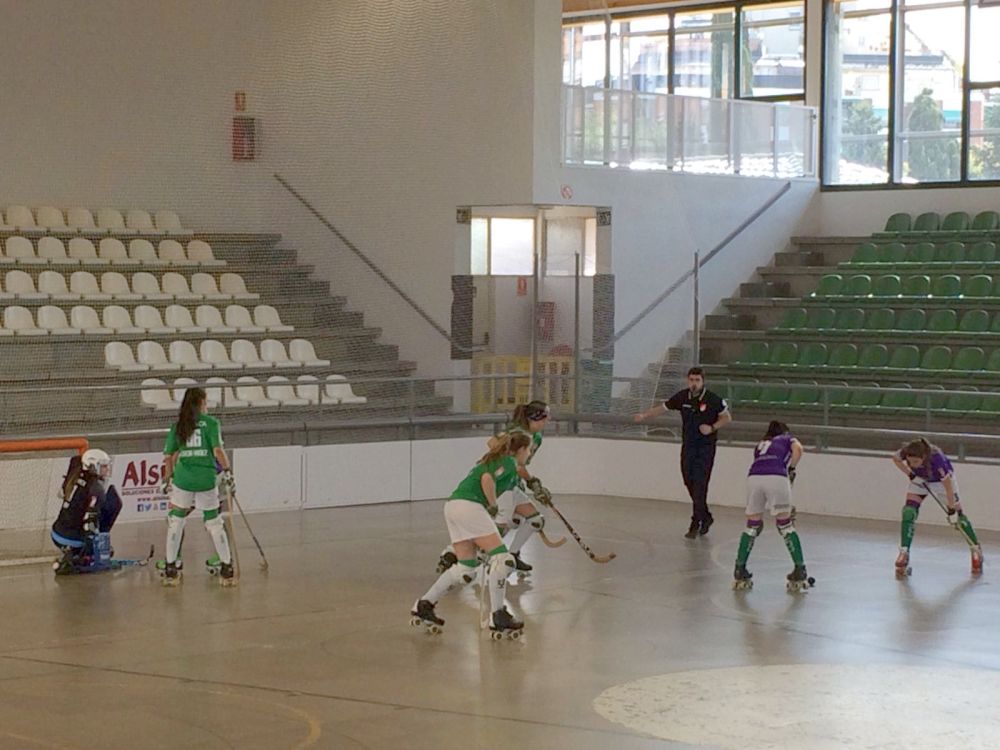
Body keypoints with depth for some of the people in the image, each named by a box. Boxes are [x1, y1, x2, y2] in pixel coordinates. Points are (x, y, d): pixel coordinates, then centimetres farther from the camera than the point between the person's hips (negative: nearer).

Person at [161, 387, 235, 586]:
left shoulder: (178, 425, 10)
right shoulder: (211, 422, 2)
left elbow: (168, 456, 10)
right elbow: (218, 450, -9)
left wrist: (167, 479, 19)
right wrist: (227, 472, -3)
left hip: (182, 479, 2)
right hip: (206, 479, -1)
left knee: (175, 521, 12)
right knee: (214, 523, 8)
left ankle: (170, 570, 12)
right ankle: (226, 569, 9)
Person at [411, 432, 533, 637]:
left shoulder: (497, 459, 28)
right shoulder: (509, 462, 0)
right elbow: (487, 479, -15)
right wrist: (493, 507, -5)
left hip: (453, 505, 10)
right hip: (469, 505, -10)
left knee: (465, 569, 12)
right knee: (501, 558, -10)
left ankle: (423, 605, 14)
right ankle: (497, 617, -13)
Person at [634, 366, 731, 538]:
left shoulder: (713, 400, -12)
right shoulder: (682, 397, -2)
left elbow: (727, 417, -2)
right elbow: (663, 408, 12)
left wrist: (712, 428, -17)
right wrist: (644, 415, 4)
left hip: (706, 446, -5)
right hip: (688, 445, 5)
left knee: (700, 485, -13)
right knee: (689, 483, 6)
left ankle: (695, 524, -11)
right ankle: (706, 517, 26)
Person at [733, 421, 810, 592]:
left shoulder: (760, 445, 38)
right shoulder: (788, 439, 28)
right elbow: (798, 449, 4)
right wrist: (791, 469, 16)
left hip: (753, 477, 3)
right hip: (777, 477, -3)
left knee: (752, 526, 17)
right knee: (785, 524, 7)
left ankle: (739, 572, 17)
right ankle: (800, 571, 6)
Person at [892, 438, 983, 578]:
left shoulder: (936, 458, -44)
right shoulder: (906, 452, -34)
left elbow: (948, 485, -35)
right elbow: (895, 458, -8)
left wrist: (952, 510, -30)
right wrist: (911, 475, -17)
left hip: (944, 479, -3)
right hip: (919, 479, 3)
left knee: (957, 514, 1)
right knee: (908, 512, -14)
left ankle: (976, 551, 18)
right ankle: (903, 553, -8)